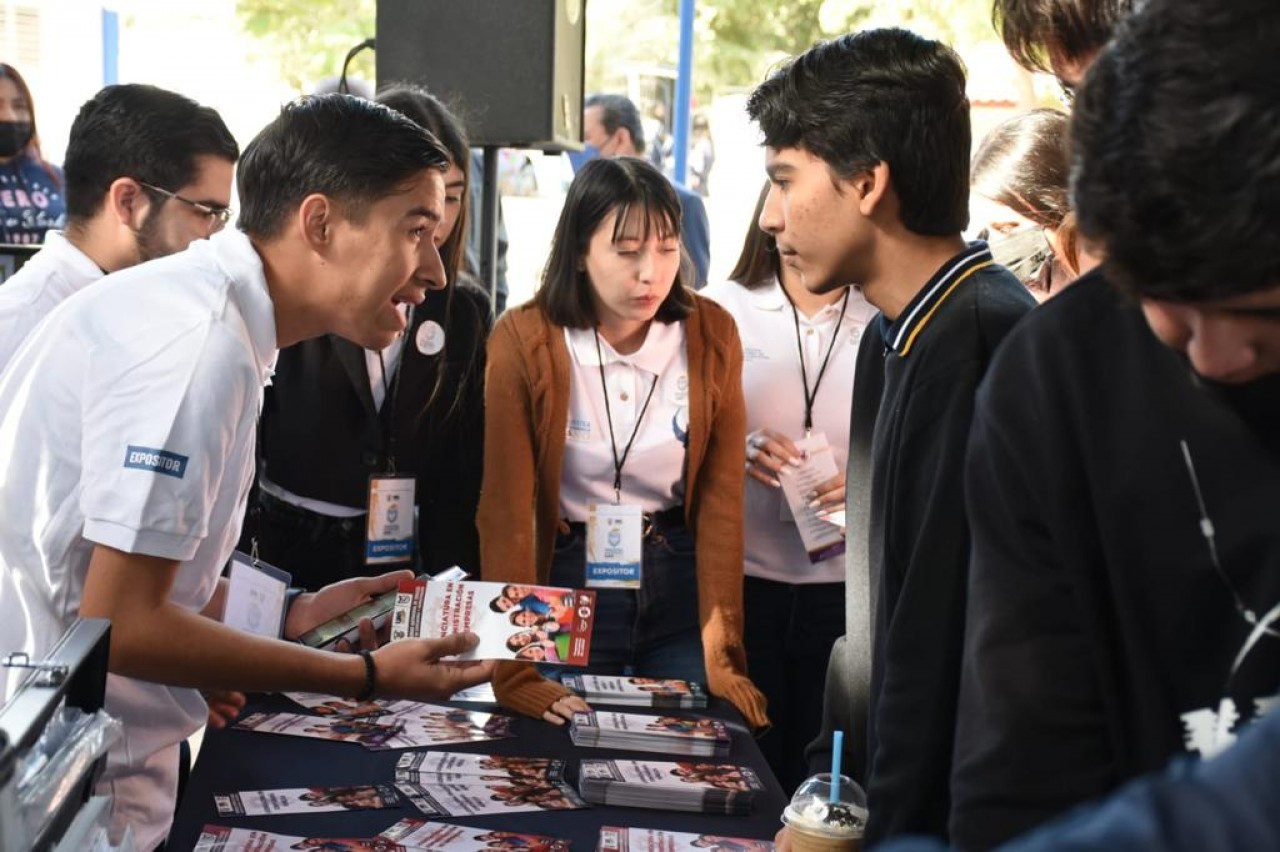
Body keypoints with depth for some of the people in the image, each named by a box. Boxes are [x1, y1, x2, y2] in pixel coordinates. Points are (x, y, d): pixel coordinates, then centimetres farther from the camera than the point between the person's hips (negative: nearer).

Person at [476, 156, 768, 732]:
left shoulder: (712, 335, -8)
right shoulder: (525, 341, -15)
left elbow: (721, 497, -6)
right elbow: (505, 508, -15)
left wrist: (723, 653, -11)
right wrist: (516, 671, -19)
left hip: (681, 580, 2)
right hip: (568, 579, -2)